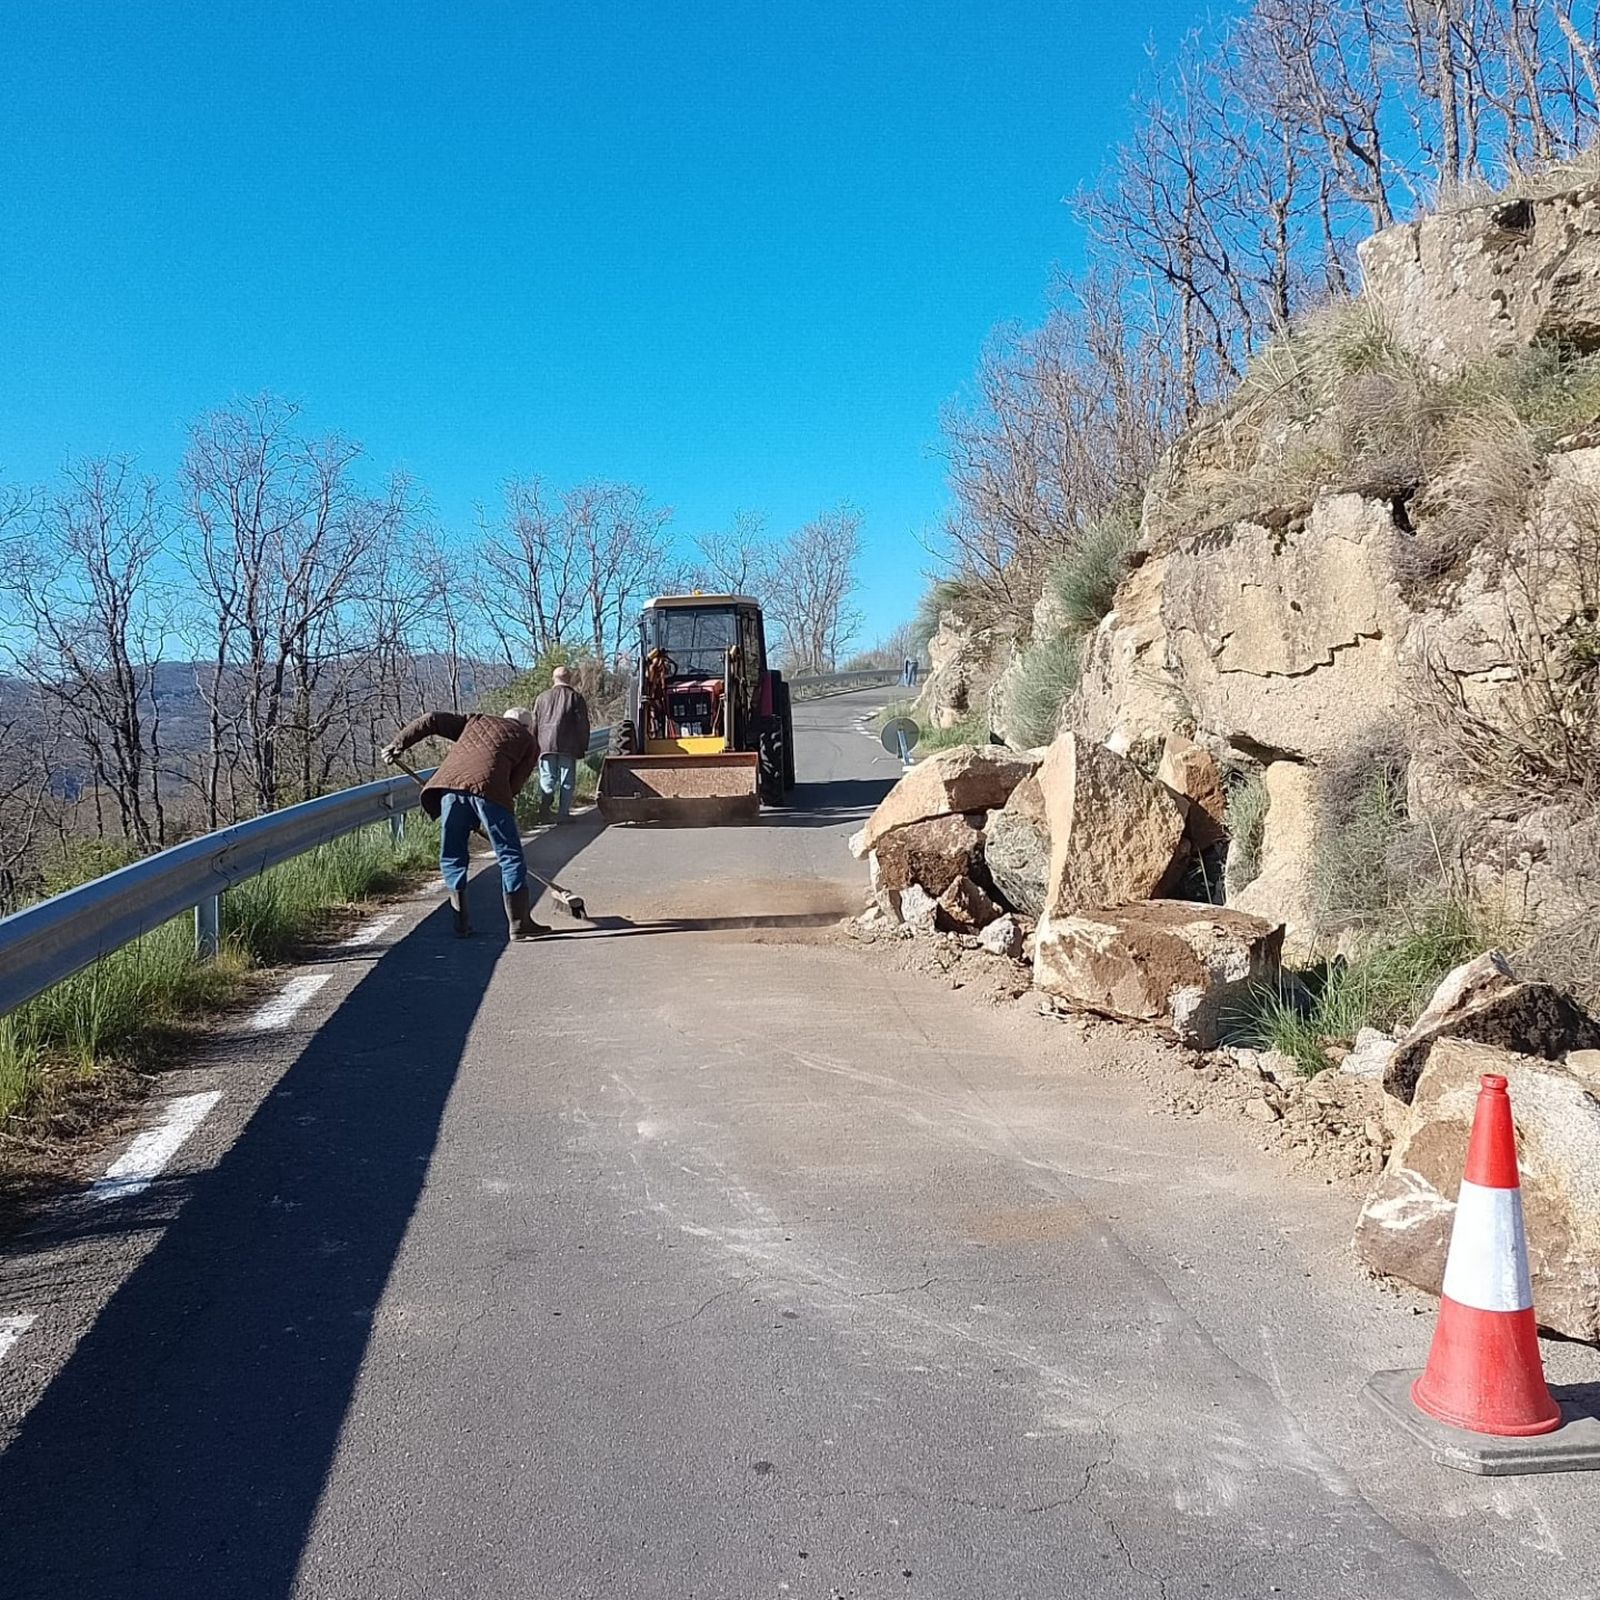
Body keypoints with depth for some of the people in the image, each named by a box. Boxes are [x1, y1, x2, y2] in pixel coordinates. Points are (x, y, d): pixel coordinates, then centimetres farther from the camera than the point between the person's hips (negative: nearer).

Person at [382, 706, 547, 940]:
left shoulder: (476, 721, 35)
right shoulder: (528, 743, 25)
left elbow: (433, 720, 26)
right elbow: (515, 785, 16)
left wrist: (399, 743, 30)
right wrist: (478, 822, 19)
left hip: (450, 782, 3)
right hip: (488, 786, -3)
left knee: (452, 857, 15)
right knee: (510, 855, 6)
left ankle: (461, 923, 17)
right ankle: (519, 924, 7)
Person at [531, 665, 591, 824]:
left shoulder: (542, 698, 12)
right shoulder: (575, 697, 2)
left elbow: (534, 725, 13)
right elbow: (583, 724, 0)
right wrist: (583, 747, 6)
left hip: (546, 745, 2)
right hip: (568, 746, -2)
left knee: (547, 780, 6)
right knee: (567, 781, 4)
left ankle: (544, 811, -13)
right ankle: (563, 814, 1)